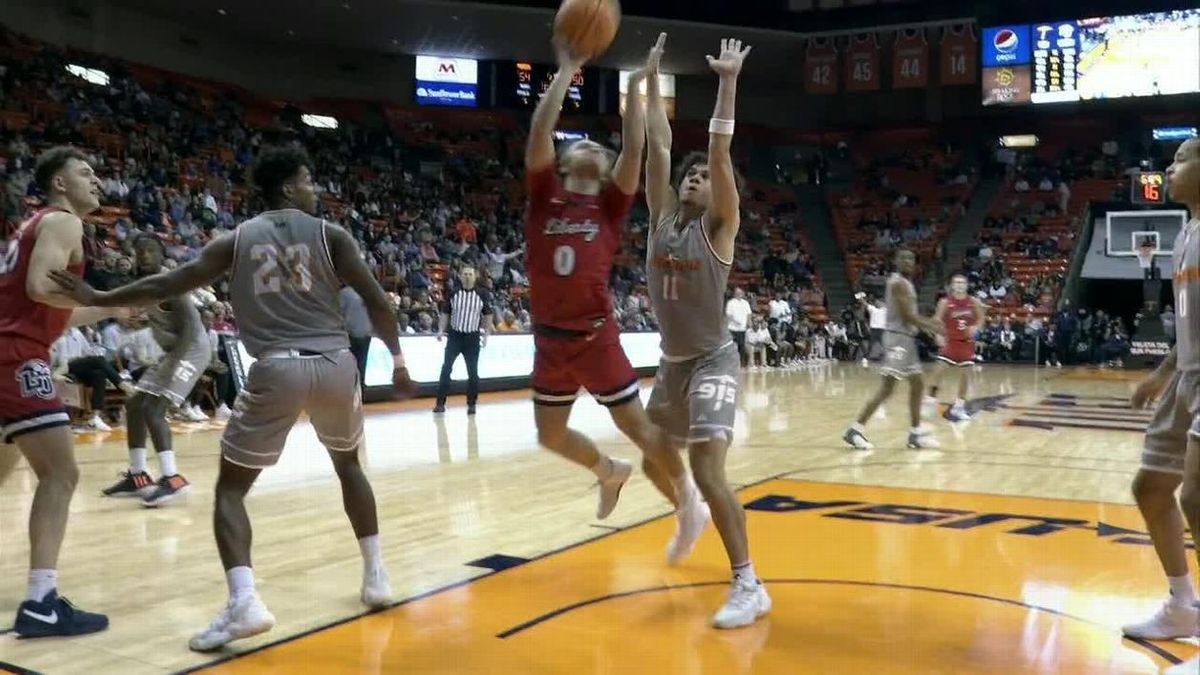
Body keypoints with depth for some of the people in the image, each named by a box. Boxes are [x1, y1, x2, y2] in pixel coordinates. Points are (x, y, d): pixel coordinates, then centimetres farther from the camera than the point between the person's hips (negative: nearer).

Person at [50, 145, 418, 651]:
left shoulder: (236, 240, 12)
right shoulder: (331, 234, 9)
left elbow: (169, 285, 11)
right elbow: (377, 302, 4)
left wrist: (96, 299, 21)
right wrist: (398, 361, 15)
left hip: (277, 368, -1)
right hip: (335, 364, 1)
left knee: (231, 486, 10)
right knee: (349, 464, 27)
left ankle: (243, 602, -10)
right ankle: (376, 576, 26)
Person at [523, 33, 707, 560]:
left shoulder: (610, 204, 3)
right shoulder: (544, 197, 5)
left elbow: (634, 148, -8)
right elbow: (539, 133, -5)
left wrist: (636, 86, -4)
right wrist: (566, 71, -3)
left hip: (596, 335, -3)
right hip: (550, 337, 3)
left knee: (635, 424, 0)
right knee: (550, 434, 15)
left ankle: (689, 505, 16)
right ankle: (609, 472, 42)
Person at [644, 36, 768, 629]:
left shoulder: (719, 226, -8)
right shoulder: (663, 216, 5)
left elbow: (720, 153, -20)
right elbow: (659, 146, 1)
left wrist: (728, 83, -25)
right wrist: (652, 80, 1)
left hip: (712, 361, -7)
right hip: (671, 360, 7)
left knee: (707, 468, -18)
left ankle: (749, 586, -12)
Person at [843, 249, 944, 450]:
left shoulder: (905, 283, 18)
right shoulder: (898, 282, -14)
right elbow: (907, 315, -20)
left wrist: (929, 321, 17)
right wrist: (932, 327, -11)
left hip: (906, 338, 11)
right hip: (898, 337, -11)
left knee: (917, 385, 13)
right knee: (887, 388, -13)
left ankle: (916, 433, 19)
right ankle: (855, 430, -13)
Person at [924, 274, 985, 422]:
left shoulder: (973, 302, -3)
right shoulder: (945, 302, -10)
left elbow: (981, 318, 9)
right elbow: (936, 322, -8)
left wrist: (975, 327, -12)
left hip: (967, 342, 3)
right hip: (950, 341, -3)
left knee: (965, 374, 6)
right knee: (939, 369, -13)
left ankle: (959, 406, 17)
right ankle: (931, 399, -2)